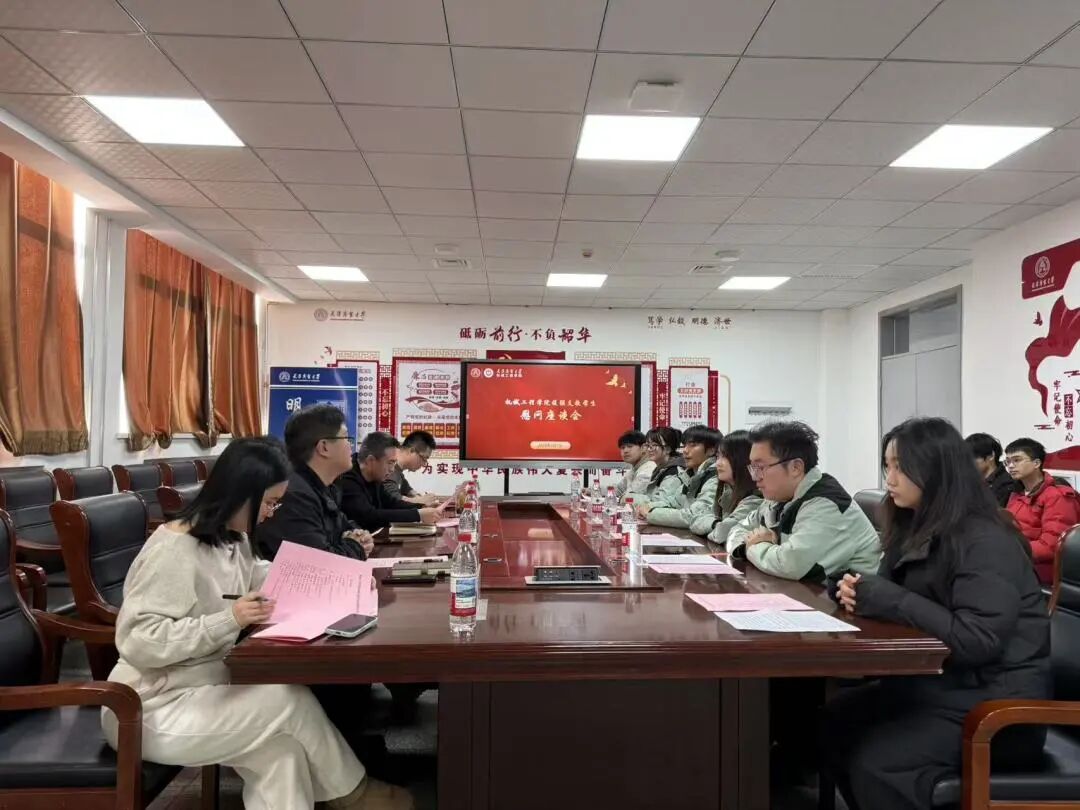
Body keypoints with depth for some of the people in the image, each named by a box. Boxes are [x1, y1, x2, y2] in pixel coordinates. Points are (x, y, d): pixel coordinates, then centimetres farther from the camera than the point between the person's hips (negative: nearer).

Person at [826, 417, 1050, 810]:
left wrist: (886, 600, -25)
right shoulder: (918, 528, 7)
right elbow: (897, 595, 16)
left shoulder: (985, 543, -19)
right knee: (832, 722, -7)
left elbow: (977, 642, -27)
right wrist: (860, 592, -8)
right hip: (936, 680, 8)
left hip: (995, 703, -8)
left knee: (875, 762, -24)